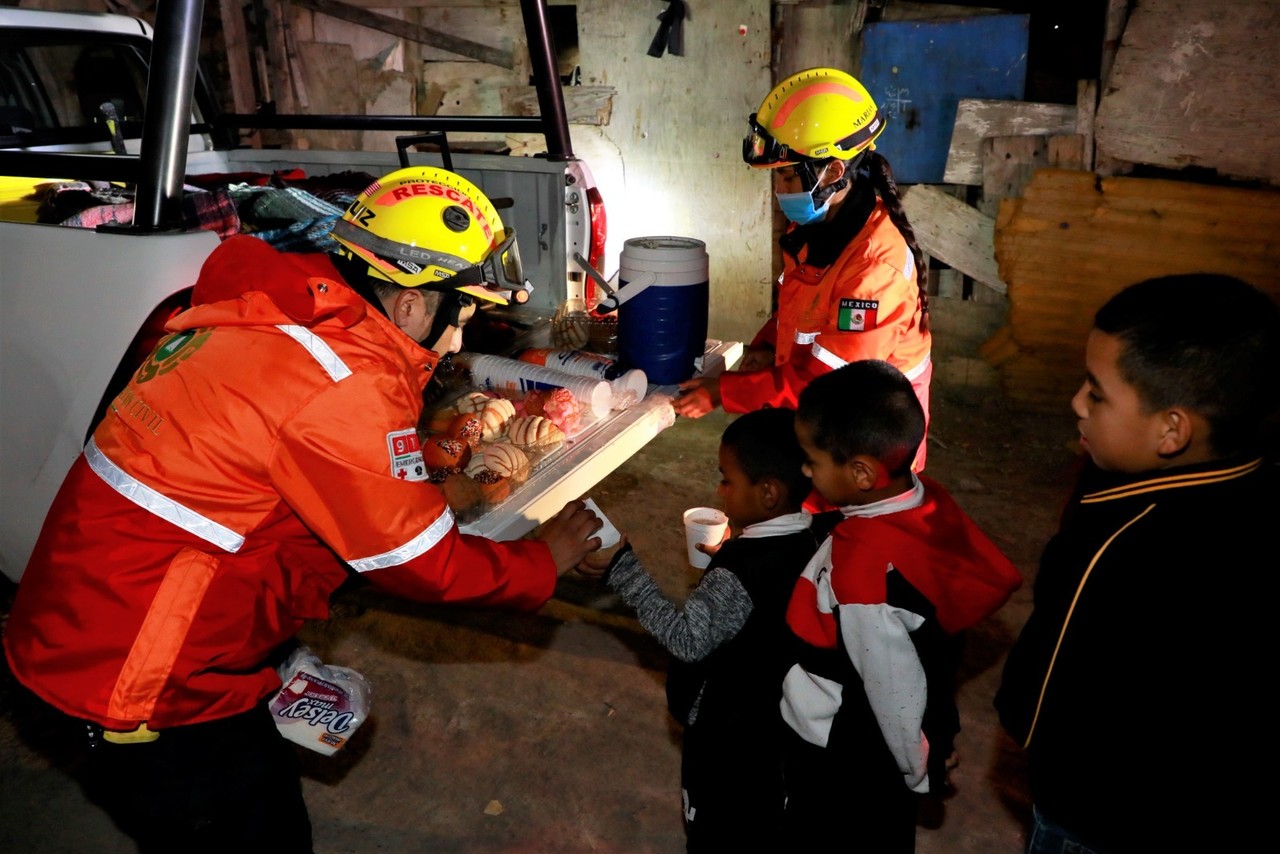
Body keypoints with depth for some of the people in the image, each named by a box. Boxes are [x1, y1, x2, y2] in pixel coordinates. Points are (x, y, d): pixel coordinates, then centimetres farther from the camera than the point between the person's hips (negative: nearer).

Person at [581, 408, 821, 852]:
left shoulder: (740, 573, -34)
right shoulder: (805, 543, -10)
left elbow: (687, 638, -39)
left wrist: (620, 563, -39)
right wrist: (728, 556, 1)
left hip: (724, 733, -7)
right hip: (778, 723, 7)